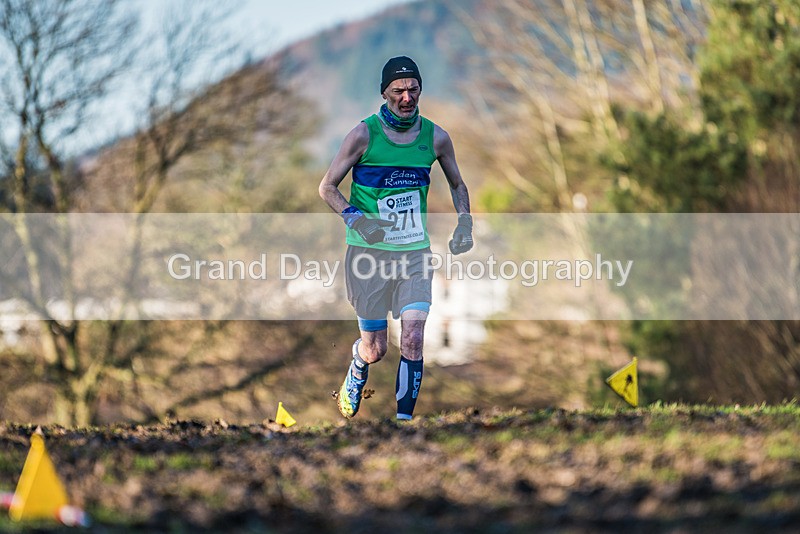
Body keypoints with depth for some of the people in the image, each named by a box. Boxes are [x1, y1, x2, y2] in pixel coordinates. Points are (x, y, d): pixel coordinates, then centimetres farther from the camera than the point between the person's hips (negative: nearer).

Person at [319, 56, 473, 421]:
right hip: (369, 251, -2)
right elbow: (327, 187, -2)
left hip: (415, 252, 2)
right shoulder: (365, 134, -7)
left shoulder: (435, 137, 3)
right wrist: (356, 219, -18)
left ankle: (404, 417, -7)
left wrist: (464, 222, 3)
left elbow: (457, 185, 20)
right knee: (375, 349, 3)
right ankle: (356, 372, 38)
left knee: (413, 338, -15)